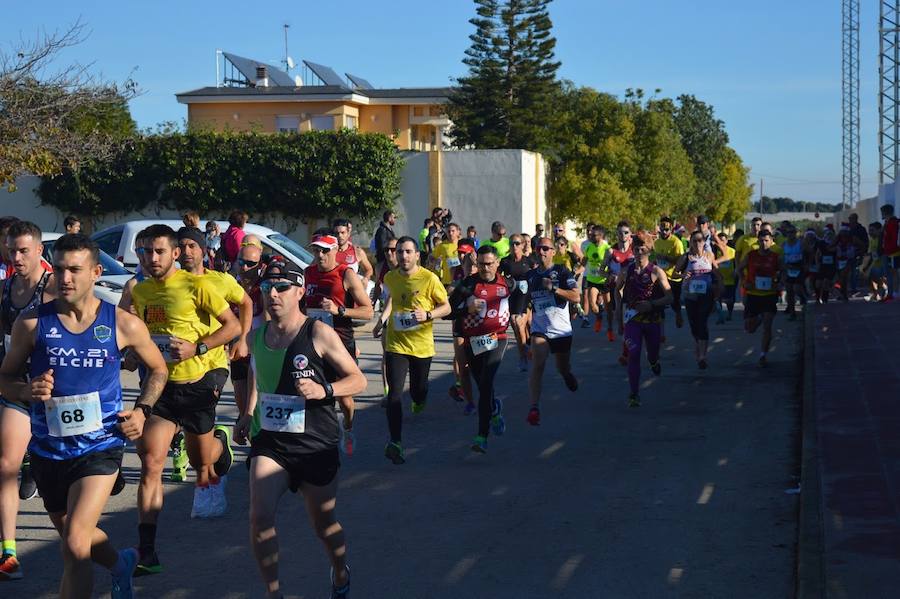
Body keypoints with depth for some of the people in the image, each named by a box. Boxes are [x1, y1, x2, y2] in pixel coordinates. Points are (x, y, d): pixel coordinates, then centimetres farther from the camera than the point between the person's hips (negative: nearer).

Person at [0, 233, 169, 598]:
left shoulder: (123, 324, -6)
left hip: (100, 447, -3)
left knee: (75, 546, -17)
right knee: (70, 537, 22)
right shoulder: (32, 322, -6)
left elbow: (158, 369, 11)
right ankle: (120, 563, 53)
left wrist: (142, 410, -4)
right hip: (47, 448, 3)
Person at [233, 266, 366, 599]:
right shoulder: (257, 336, 3)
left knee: (323, 524, 13)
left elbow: (358, 380, -9)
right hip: (269, 441, 3)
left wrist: (324, 390, -26)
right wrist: (248, 414, 10)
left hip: (315, 444, -3)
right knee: (259, 517, -17)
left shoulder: (319, 334, -12)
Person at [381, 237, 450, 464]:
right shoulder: (390, 278, 0)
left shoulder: (429, 279, -11)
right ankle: (395, 442, -16)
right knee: (394, 393, -12)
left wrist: (428, 315, -21)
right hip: (396, 344, 1)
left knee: (418, 389, 14)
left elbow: (446, 307, -4)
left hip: (422, 344, -1)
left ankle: (418, 403, 53)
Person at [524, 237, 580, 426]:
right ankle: (534, 408, -26)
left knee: (563, 368, 15)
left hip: (562, 330, -1)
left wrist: (553, 288, -24)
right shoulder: (531, 275, 7)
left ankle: (567, 375, 54)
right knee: (537, 365, -20)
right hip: (539, 330, 1)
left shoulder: (562, 272, -5)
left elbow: (576, 297, -16)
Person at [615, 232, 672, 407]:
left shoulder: (656, 272, -8)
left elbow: (669, 297, -10)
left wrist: (652, 304, -23)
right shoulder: (626, 270, -1)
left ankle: (653, 361, 56)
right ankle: (633, 395, -13)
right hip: (632, 319, 0)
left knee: (653, 354, 15)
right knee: (633, 355, -14)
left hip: (653, 319, 0)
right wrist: (618, 308, 12)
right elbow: (618, 289, 19)